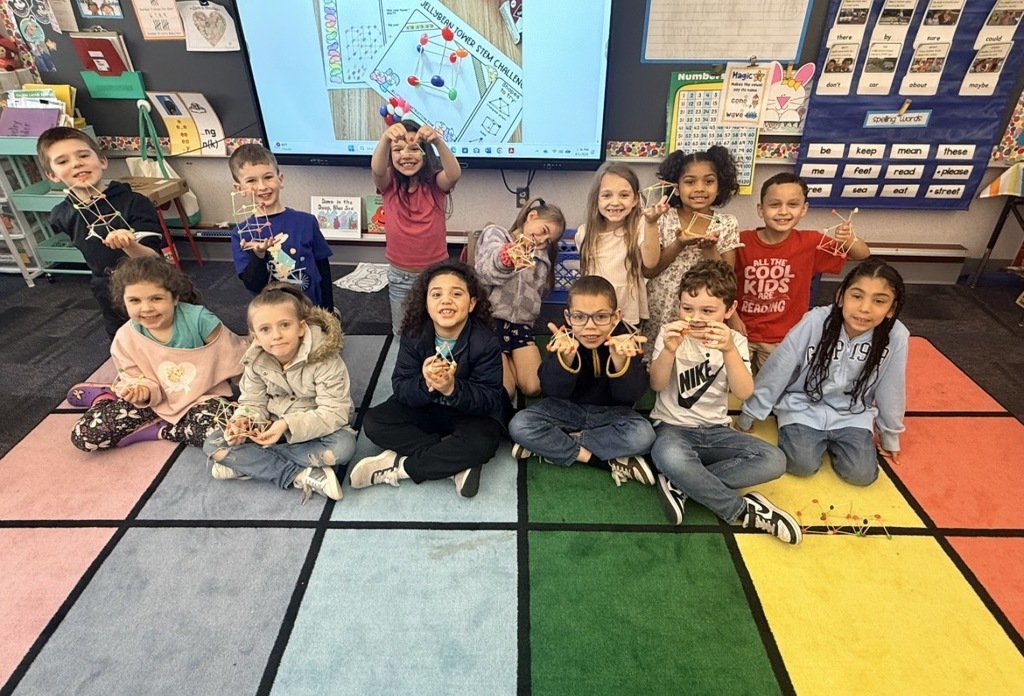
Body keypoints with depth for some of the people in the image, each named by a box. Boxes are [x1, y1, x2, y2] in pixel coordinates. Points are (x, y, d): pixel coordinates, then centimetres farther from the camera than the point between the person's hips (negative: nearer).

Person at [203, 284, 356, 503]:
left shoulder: (324, 358, -25)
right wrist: (242, 422, -27)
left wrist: (288, 425, -38)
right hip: (274, 428, 4)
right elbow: (253, 403, -3)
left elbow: (335, 412, -27)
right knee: (213, 444, -13)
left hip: (316, 429, -4)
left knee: (343, 445, -36)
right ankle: (303, 476, -24)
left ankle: (246, 463, -20)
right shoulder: (256, 361, -11)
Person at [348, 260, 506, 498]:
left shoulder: (486, 342, -22)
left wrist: (452, 388, -41)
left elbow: (489, 399, -23)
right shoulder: (414, 334, -14)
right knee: (373, 421, -15)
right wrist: (425, 385, -39)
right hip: (425, 407, 4)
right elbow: (400, 387, -16)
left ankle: (398, 466, -17)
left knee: (479, 445, -34)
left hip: (473, 412, -3)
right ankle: (455, 462, -21)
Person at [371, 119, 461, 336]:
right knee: (402, 333, 19)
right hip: (400, 274, 2)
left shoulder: (435, 183, -9)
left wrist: (438, 142, -51)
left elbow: (454, 174, -32)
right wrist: (385, 139, -51)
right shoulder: (389, 184, -6)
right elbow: (377, 169, -30)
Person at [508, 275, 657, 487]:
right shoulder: (562, 342, -17)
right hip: (566, 408, 0)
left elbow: (630, 395, -20)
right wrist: (566, 358, -41)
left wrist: (620, 361, -41)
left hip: (610, 413, 0)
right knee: (519, 426, -24)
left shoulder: (626, 340, -16)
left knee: (643, 435, -30)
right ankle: (608, 461, -19)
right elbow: (552, 391, -21)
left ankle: (549, 444, -17)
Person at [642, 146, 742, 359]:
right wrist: (679, 244, -18)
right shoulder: (664, 219, -4)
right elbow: (648, 270, -6)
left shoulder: (727, 224, -2)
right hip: (660, 314, 0)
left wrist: (709, 249, -19)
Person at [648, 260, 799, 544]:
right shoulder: (670, 334, -4)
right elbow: (656, 385, -16)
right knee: (670, 457, -38)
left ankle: (681, 484, -19)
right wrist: (669, 350, -34)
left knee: (774, 460, -19)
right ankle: (741, 510, -15)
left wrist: (729, 350, -32)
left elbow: (744, 393, -15)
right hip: (673, 427, -3)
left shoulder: (734, 340, 0)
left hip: (716, 430, 3)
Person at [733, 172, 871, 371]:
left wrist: (849, 241, -23)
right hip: (742, 333, 0)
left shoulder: (810, 242, -9)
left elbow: (864, 255, -2)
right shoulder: (742, 241, -12)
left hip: (784, 339, 1)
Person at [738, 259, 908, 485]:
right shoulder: (815, 322, -24)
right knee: (803, 465, -19)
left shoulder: (896, 336, -18)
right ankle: (793, 433, 13)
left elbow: (891, 389, 0)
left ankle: (831, 440, 16)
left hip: (852, 414, 2)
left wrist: (890, 435, 13)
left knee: (862, 474, -13)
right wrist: (748, 416, -5)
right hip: (803, 407, -2)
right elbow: (776, 371, -14)